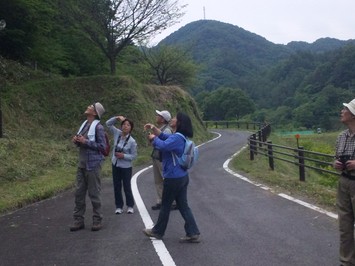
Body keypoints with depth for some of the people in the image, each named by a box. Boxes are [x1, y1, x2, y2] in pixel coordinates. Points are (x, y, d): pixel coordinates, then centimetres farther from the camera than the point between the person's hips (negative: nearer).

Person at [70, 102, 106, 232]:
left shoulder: (98, 127, -11)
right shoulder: (84, 124, 11)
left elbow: (101, 146, -15)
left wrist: (85, 142, -19)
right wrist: (76, 141, -1)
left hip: (93, 165, -7)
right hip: (81, 164, 7)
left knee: (94, 194, 2)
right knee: (79, 193, 9)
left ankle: (97, 220, 13)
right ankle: (78, 220, 17)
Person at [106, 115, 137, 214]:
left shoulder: (132, 141, -16)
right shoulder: (117, 134, -5)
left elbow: (134, 156, -10)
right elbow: (108, 123, 0)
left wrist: (123, 156, -23)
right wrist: (117, 118, -13)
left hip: (126, 167, -4)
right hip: (115, 165, 4)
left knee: (127, 187, 6)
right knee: (117, 187, 10)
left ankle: (130, 206, 22)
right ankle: (119, 206, 21)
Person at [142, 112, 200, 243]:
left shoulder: (177, 138, -22)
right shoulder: (180, 137, 10)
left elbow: (163, 145, -36)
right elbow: (163, 136, 20)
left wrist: (154, 138, -16)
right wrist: (153, 128, 5)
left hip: (173, 178, -9)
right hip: (182, 177, 9)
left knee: (165, 205, 8)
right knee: (183, 205, 11)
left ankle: (157, 232, 24)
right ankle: (193, 233, 10)